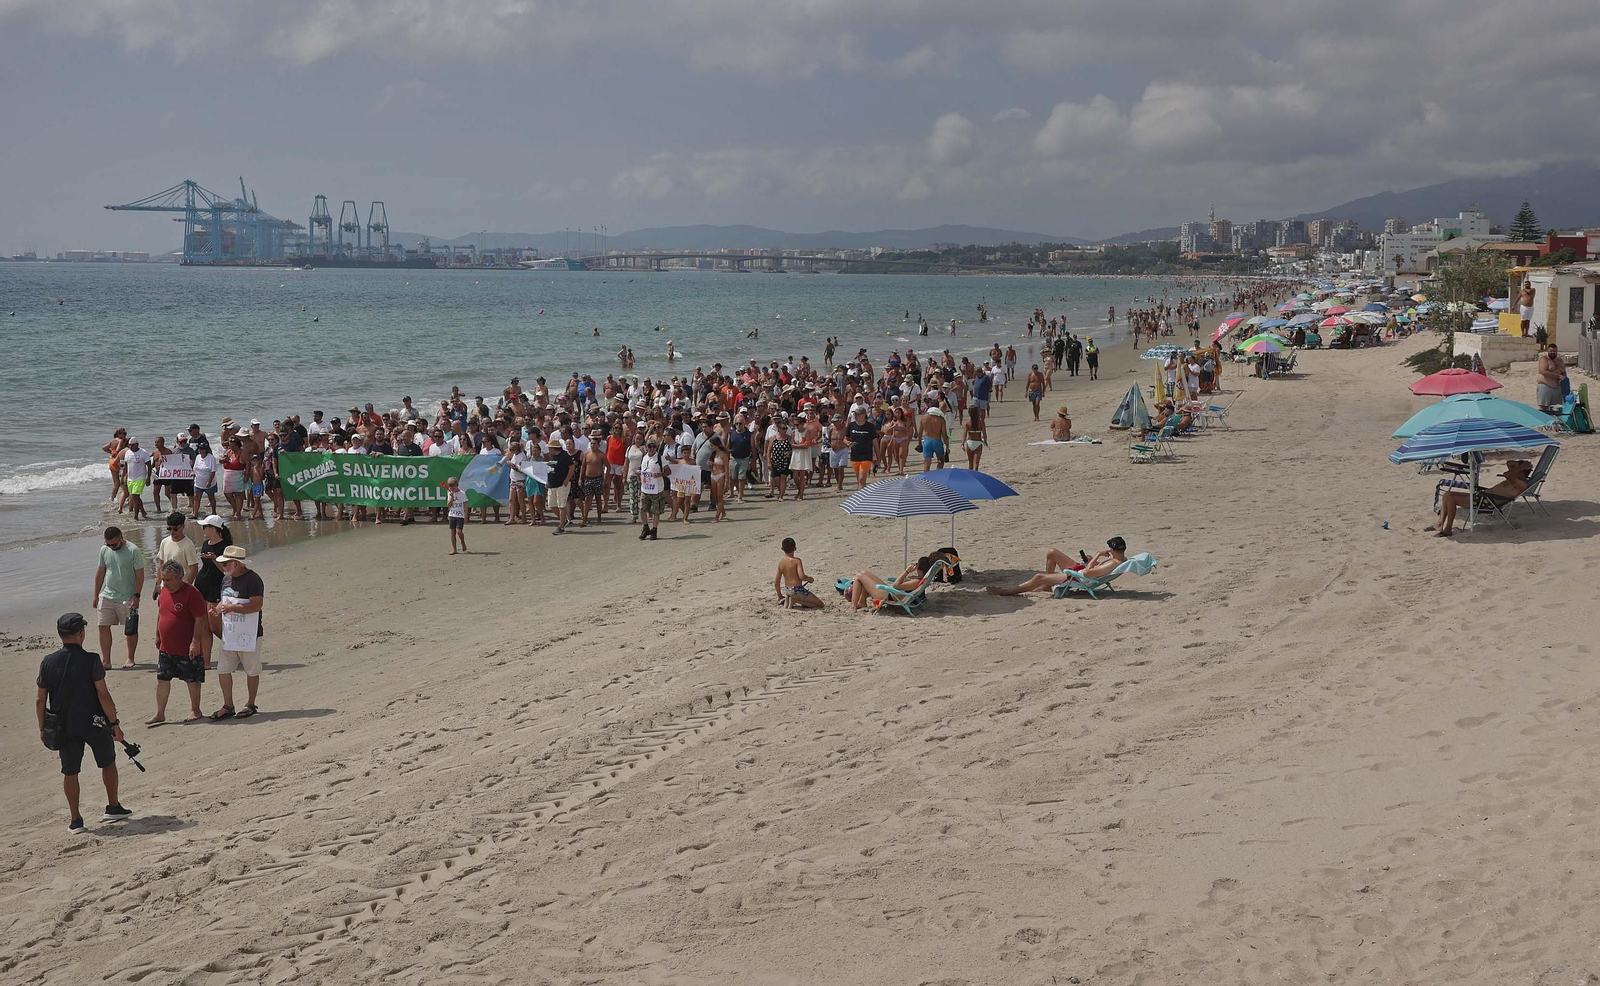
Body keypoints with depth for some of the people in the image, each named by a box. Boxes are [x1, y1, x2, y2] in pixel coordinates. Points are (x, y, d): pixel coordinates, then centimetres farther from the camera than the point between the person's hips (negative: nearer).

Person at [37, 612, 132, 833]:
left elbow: (40, 700, 2)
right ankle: (113, 807, 25)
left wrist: (42, 728, 13)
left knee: (70, 772, 10)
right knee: (108, 762, 18)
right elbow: (103, 695, -15)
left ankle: (75, 820, 12)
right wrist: (115, 723, -8)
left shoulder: (48, 662, -2)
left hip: (64, 727, 3)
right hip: (94, 723, -3)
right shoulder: (90, 660, -13)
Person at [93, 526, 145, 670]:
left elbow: (140, 575, -11)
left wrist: (136, 596, -15)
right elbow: (100, 572, 12)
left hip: (127, 598, -4)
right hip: (106, 597, 4)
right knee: (103, 627, 0)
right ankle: (106, 661, 5)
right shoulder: (104, 550, 3)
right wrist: (96, 595, 12)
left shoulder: (133, 550, -12)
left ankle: (130, 658, 20)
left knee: (131, 630, 5)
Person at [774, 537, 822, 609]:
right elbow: (802, 577, -24)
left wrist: (780, 596, 20)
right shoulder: (796, 560, -13)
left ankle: (787, 599, 7)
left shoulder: (781, 562, 5)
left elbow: (776, 582, 8)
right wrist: (809, 578, -2)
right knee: (820, 604, 1)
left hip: (787, 590, 7)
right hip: (797, 589, -7)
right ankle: (795, 600, -10)